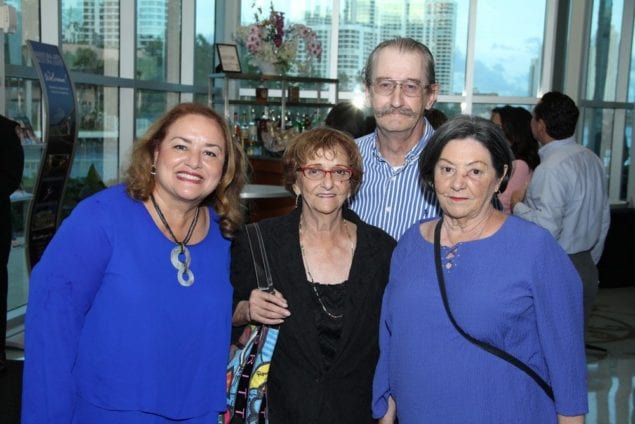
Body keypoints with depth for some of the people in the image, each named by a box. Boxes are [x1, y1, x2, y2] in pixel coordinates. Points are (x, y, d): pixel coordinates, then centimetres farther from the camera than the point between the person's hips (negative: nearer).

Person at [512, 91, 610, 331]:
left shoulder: (551, 169, -19)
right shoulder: (592, 159, 9)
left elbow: (547, 228, -26)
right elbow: (604, 219, 15)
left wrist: (518, 206, -9)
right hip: (586, 269, 9)